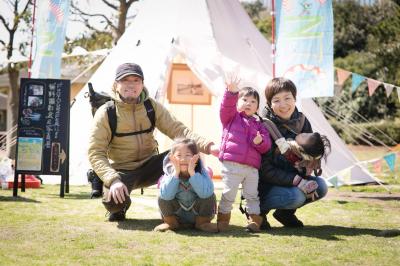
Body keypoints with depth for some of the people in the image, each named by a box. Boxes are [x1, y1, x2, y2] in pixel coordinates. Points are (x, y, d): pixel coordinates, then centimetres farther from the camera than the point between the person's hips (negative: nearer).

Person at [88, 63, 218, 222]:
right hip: (122, 171, -3)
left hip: (149, 166, 3)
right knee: (113, 200, -35)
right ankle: (119, 208, 6)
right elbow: (95, 152, -16)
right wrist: (112, 180, -33)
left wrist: (206, 146, -27)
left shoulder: (152, 107, -1)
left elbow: (177, 129, -9)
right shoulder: (105, 113, -11)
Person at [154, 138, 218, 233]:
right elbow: (166, 195, -32)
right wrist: (176, 173, -35)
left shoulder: (201, 172, -18)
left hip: (197, 214, -1)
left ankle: (202, 222, -1)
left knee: (210, 196, -26)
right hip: (176, 215, 1)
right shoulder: (170, 172, -15)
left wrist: (192, 172, -38)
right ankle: (171, 223, 2)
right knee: (162, 197, -23)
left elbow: (206, 193, -37)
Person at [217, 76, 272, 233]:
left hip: (252, 168, 3)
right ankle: (223, 219, 10)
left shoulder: (258, 124, 19)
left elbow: (266, 145, 11)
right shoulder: (231, 117, 11)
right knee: (228, 194, -2)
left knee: (252, 196, 8)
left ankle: (254, 221, 14)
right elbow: (226, 107, -12)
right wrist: (231, 92, -29)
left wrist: (260, 142, -13)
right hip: (231, 165, -3)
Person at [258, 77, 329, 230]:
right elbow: (265, 169, -22)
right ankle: (257, 209, -5)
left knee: (320, 187, -12)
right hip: (264, 184, -6)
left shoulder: (301, 121, -2)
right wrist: (296, 181, -28)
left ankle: (285, 212, 8)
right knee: (295, 196, -29)